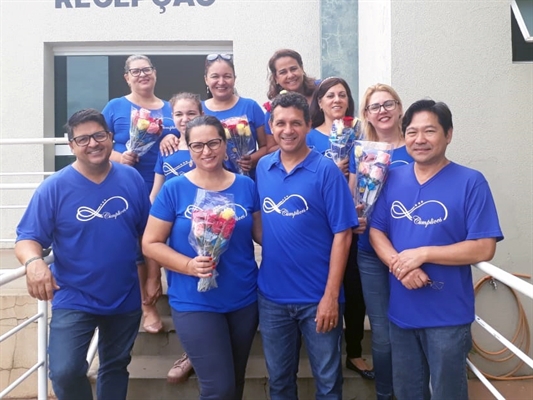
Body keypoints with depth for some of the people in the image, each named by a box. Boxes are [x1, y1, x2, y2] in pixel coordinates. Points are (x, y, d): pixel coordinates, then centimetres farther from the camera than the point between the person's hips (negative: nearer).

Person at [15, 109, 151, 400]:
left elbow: (147, 234, 5)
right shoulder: (55, 187, -12)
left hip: (126, 298, 3)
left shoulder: (131, 179, -4)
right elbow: (28, 238, -12)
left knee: (116, 366, 19)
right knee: (65, 372, -13)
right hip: (73, 300, -2)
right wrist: (33, 261, -34)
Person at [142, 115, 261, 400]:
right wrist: (189, 265, -21)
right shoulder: (174, 189, -8)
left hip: (244, 300, 4)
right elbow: (150, 244, -6)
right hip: (195, 303, -3)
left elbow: (262, 233, 7)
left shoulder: (246, 186, 0)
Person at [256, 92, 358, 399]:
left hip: (318, 297, -3)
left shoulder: (326, 170, -10)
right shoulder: (262, 168, 2)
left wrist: (331, 295, -15)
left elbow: (342, 235, -11)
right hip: (271, 296, 3)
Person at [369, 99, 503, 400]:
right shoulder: (394, 179, 2)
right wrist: (399, 265, -17)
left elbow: (484, 248, -14)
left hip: (448, 315, -4)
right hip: (401, 311, 4)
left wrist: (422, 254, -20)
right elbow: (376, 231, 3)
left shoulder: (470, 182, -11)